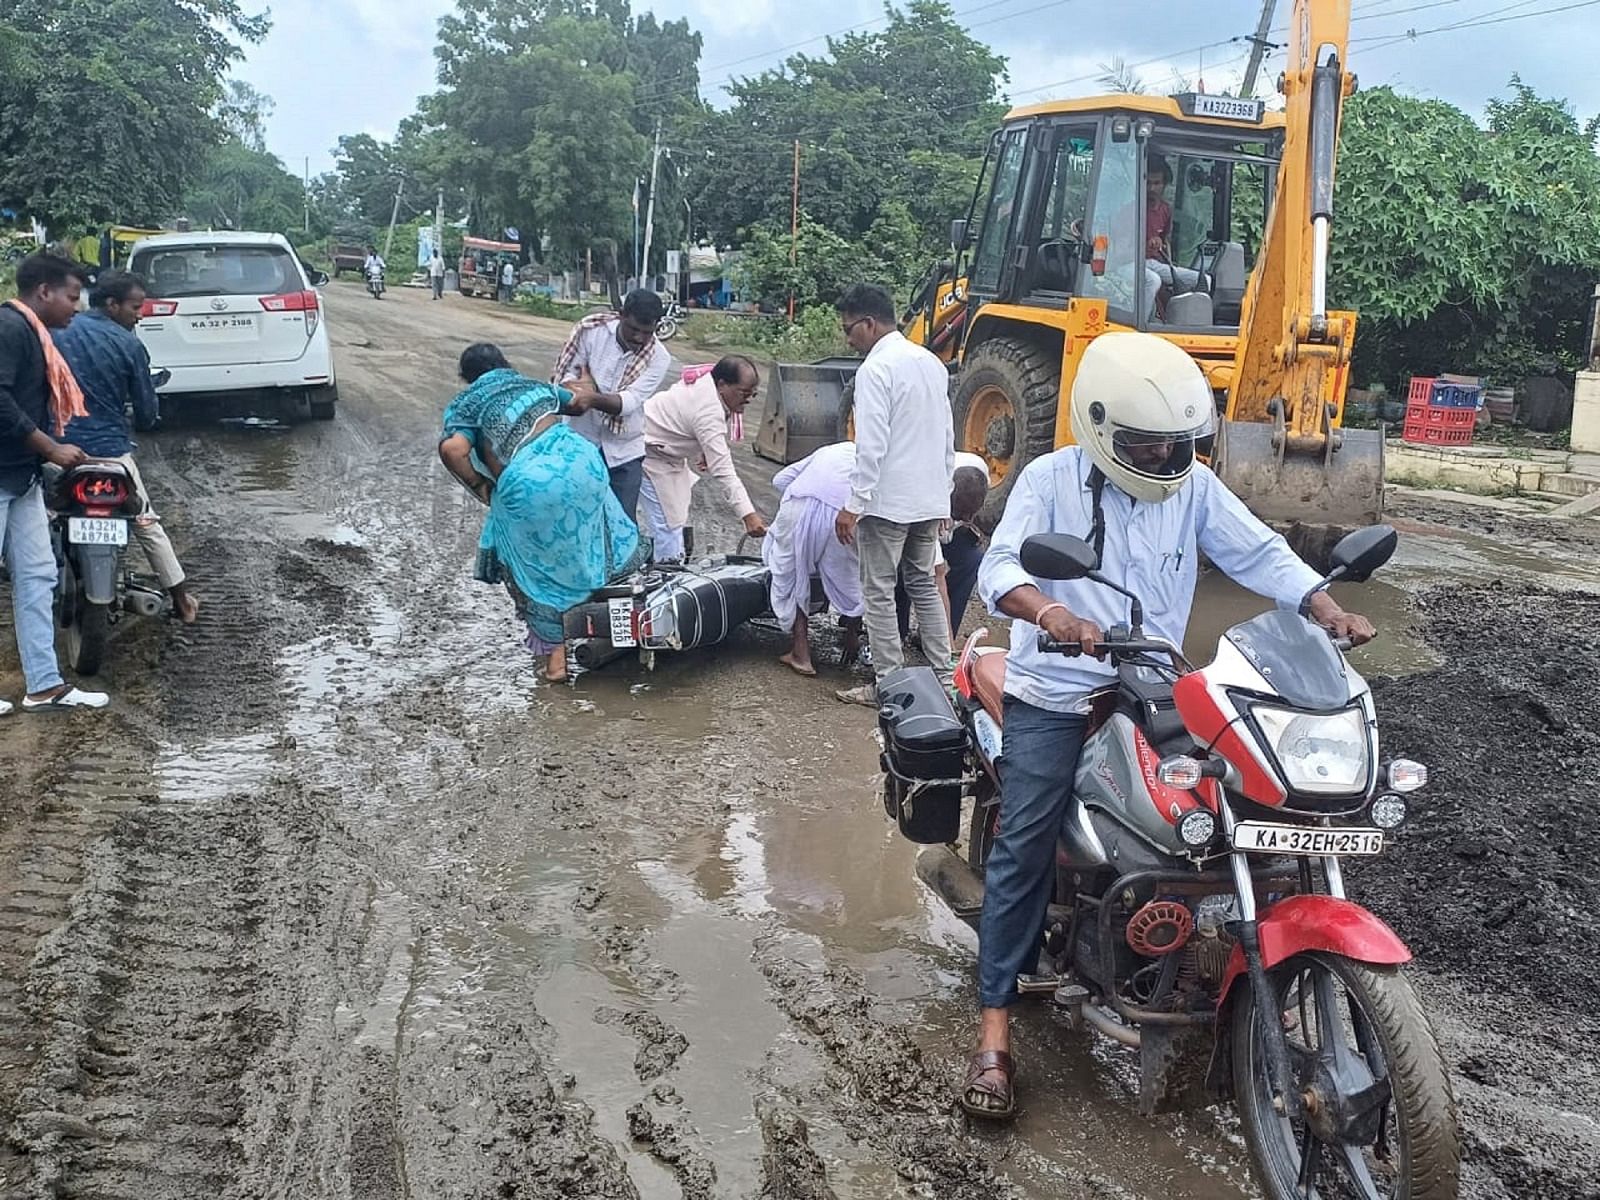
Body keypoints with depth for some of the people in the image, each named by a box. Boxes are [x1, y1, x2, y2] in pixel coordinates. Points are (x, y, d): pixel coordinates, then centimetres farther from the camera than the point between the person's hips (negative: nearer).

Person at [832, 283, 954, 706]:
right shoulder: (931, 362, 12)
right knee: (924, 584, 19)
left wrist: (853, 505, -17)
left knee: (879, 592, 2)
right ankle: (943, 673, 21)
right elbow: (948, 438, 16)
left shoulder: (876, 368, -14)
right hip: (931, 499, 8)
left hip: (888, 501, -8)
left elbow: (871, 445, -20)